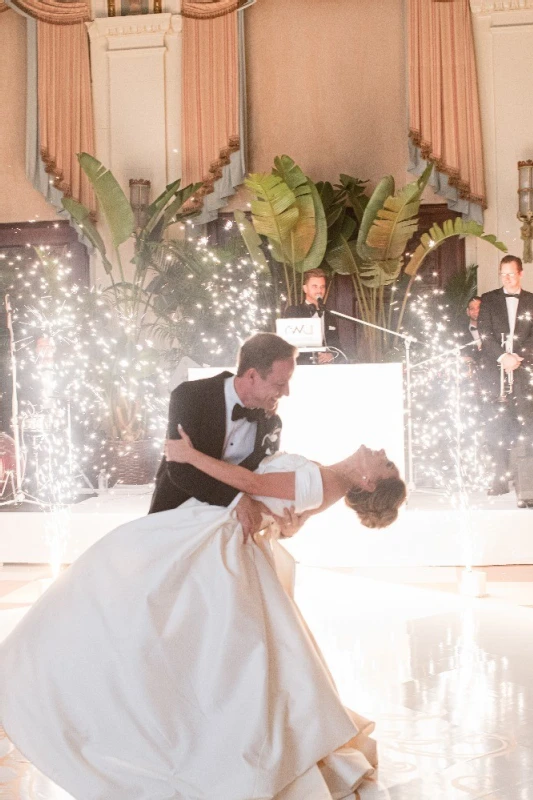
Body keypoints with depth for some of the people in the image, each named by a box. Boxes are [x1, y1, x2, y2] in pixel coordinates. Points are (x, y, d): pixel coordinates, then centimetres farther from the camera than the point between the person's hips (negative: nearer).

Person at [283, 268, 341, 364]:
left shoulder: (330, 318, 22)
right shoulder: (292, 312, 8)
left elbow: (336, 346, 19)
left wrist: (331, 355, -4)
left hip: (326, 367, 4)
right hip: (302, 366, -4)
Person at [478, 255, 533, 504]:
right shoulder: (488, 299, 11)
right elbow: (485, 334, 2)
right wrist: (502, 356, -11)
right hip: (495, 371, 0)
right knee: (498, 426, -3)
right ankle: (501, 477, 1)